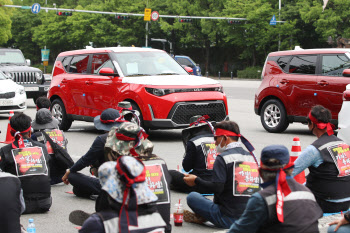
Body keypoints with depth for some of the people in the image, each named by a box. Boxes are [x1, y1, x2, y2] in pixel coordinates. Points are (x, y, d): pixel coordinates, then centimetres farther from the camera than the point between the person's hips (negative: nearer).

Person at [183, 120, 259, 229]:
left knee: (192, 196, 3)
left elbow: (216, 188, -18)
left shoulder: (222, 158, -11)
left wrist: (196, 180, -2)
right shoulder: (251, 157, 10)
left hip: (230, 218, -7)